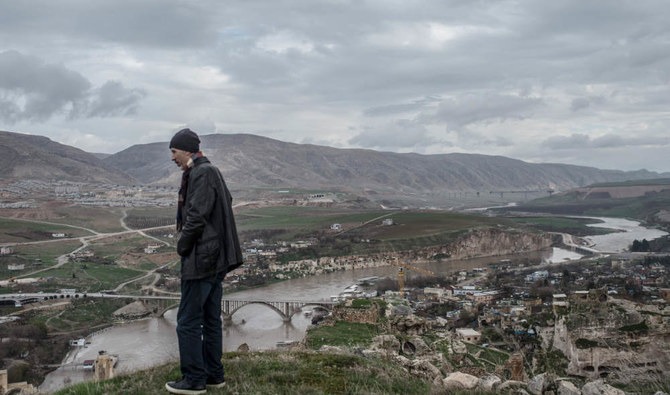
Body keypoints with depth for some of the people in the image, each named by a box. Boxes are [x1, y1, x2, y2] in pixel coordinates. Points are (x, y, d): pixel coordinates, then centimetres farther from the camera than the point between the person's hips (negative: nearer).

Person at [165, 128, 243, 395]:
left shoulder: (202, 174, -16)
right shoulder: (210, 171, 14)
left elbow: (196, 217, -23)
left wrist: (182, 246, -7)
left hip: (200, 259, -10)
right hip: (216, 259, 10)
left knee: (188, 321, -1)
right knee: (210, 319, 15)